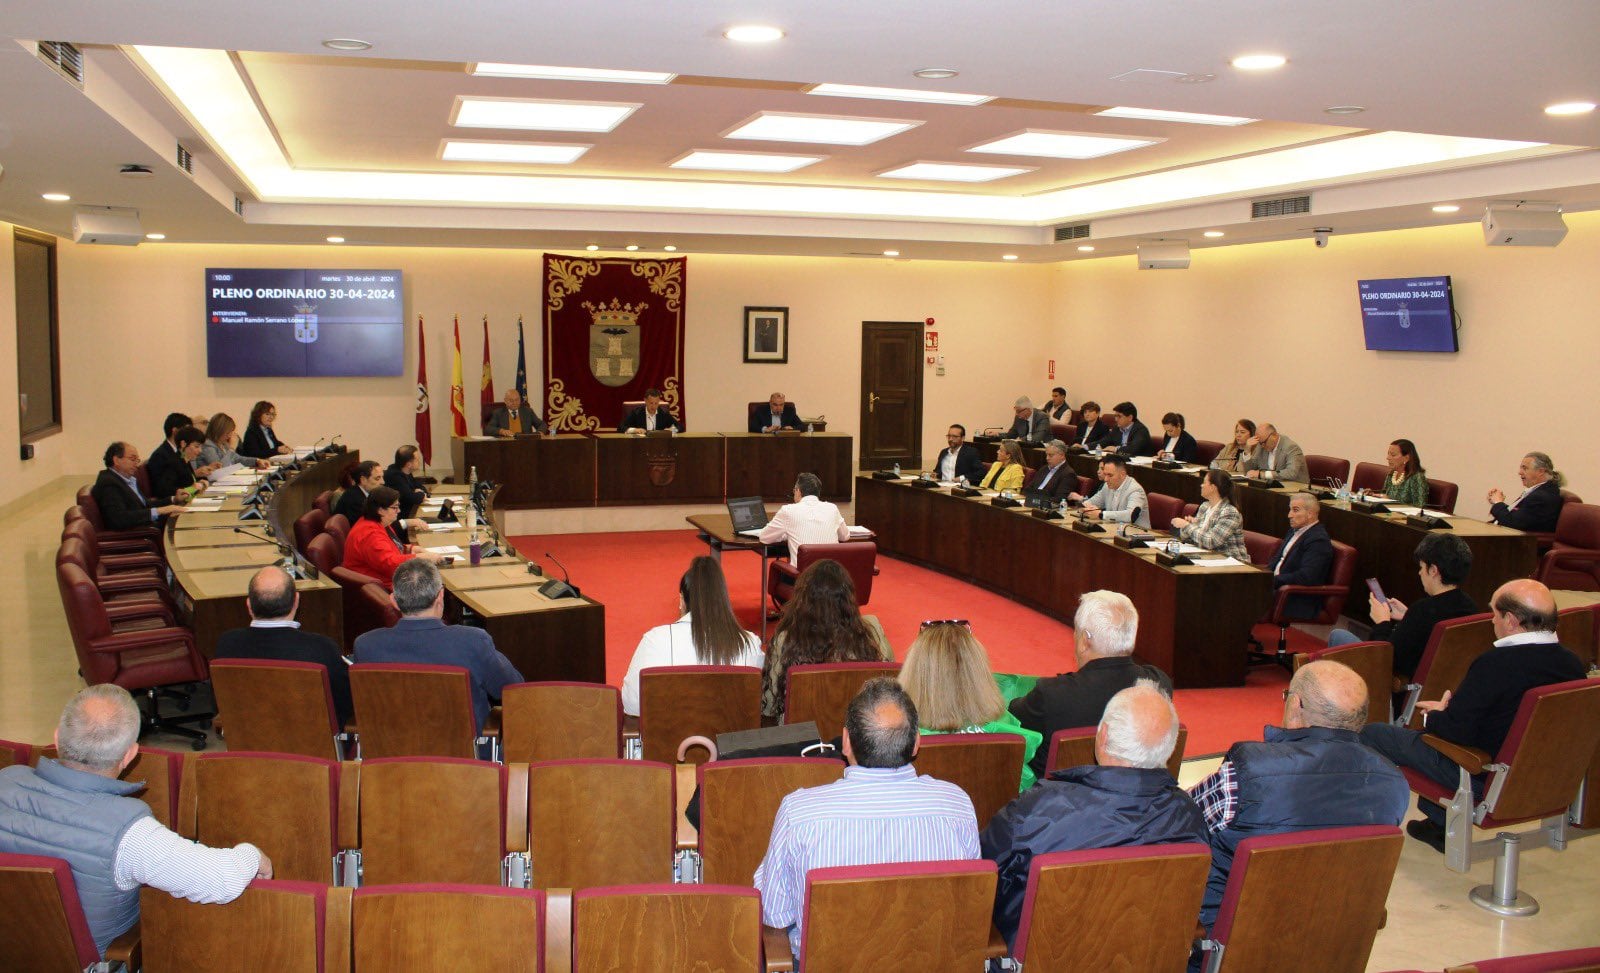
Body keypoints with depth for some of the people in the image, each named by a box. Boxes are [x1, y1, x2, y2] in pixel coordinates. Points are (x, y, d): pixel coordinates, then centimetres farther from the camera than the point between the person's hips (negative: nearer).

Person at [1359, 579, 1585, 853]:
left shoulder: (1495, 664, -28)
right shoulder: (1572, 663, -5)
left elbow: (1457, 730, -24)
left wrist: (1432, 716, -1)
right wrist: (1448, 711, 11)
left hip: (1484, 779, -8)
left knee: (1373, 734, 4)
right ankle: (1440, 823, 36)